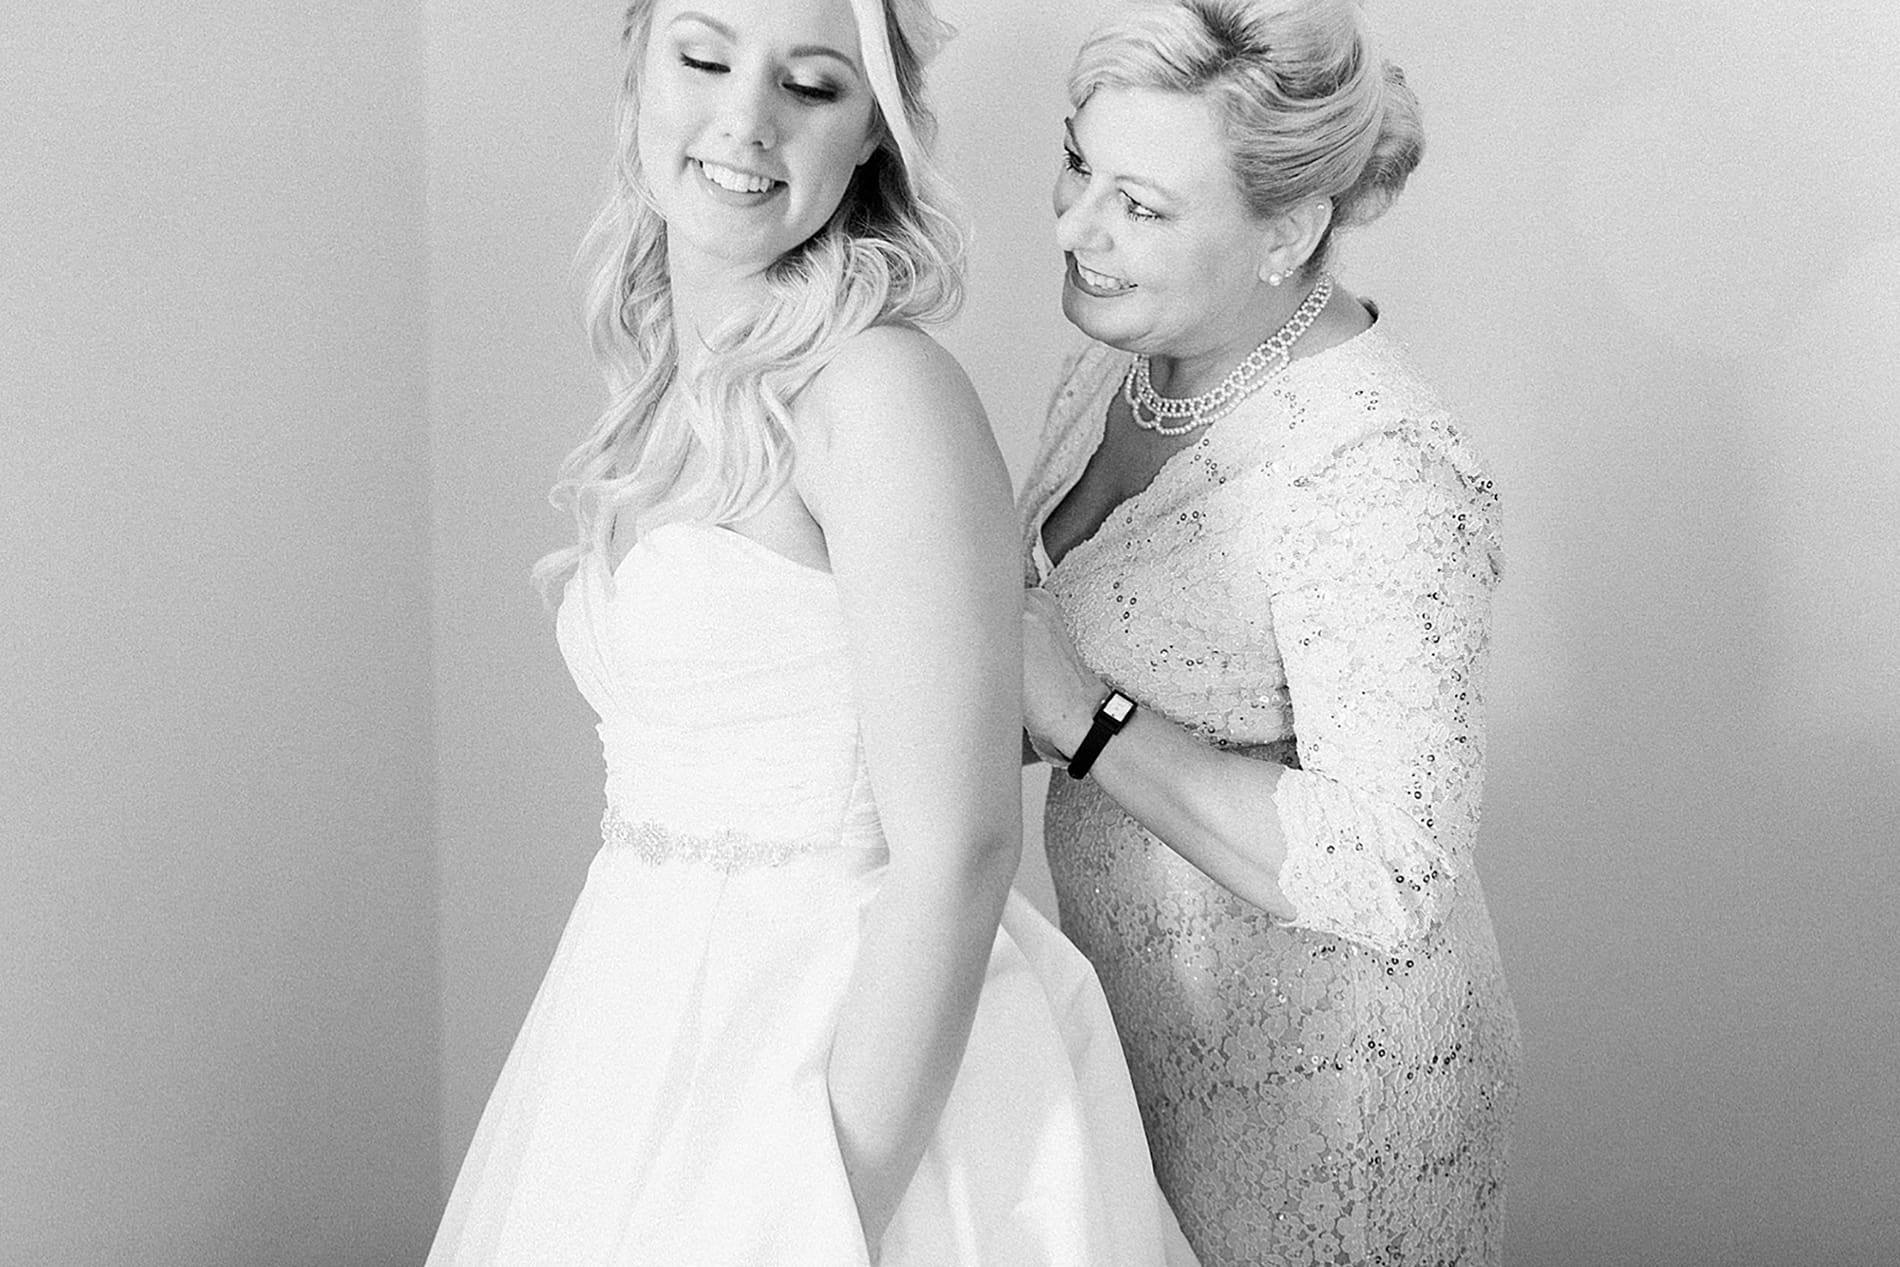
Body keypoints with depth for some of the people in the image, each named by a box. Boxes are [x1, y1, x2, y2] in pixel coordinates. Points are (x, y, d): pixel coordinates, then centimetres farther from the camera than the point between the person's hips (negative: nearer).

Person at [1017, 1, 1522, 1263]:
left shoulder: (1381, 471, -26)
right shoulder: (1121, 364, 0)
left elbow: (1388, 884, -28)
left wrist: (1083, 712, -26)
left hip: (1317, 1092, -7)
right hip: (1145, 1020, 8)